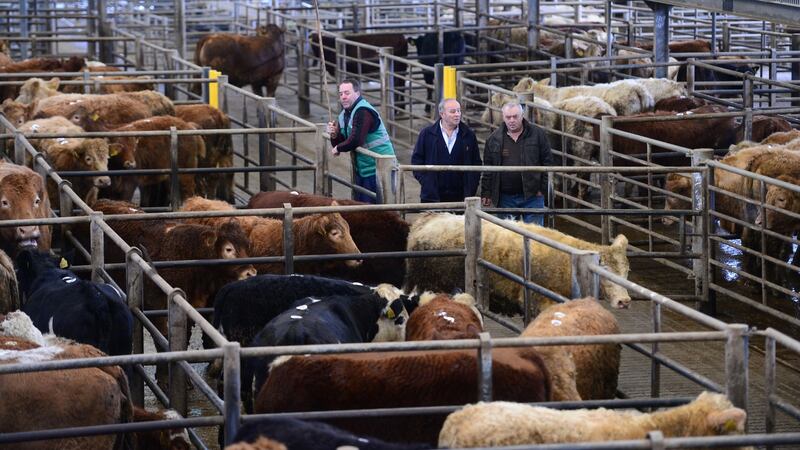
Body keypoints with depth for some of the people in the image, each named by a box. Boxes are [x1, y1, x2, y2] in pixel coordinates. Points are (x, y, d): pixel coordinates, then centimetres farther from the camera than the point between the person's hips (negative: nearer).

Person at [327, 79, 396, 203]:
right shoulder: (344, 114, 13)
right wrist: (334, 135, -7)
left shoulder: (363, 112, -17)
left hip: (378, 169, -10)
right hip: (362, 169, 10)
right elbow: (339, 143, 15)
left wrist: (338, 148, -10)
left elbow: (356, 141, -26)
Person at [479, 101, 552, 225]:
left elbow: (547, 162, 1)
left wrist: (543, 188, -5)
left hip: (532, 196, -2)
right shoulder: (494, 139, 5)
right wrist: (486, 194, 4)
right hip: (505, 197, 2)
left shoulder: (537, 134, 0)